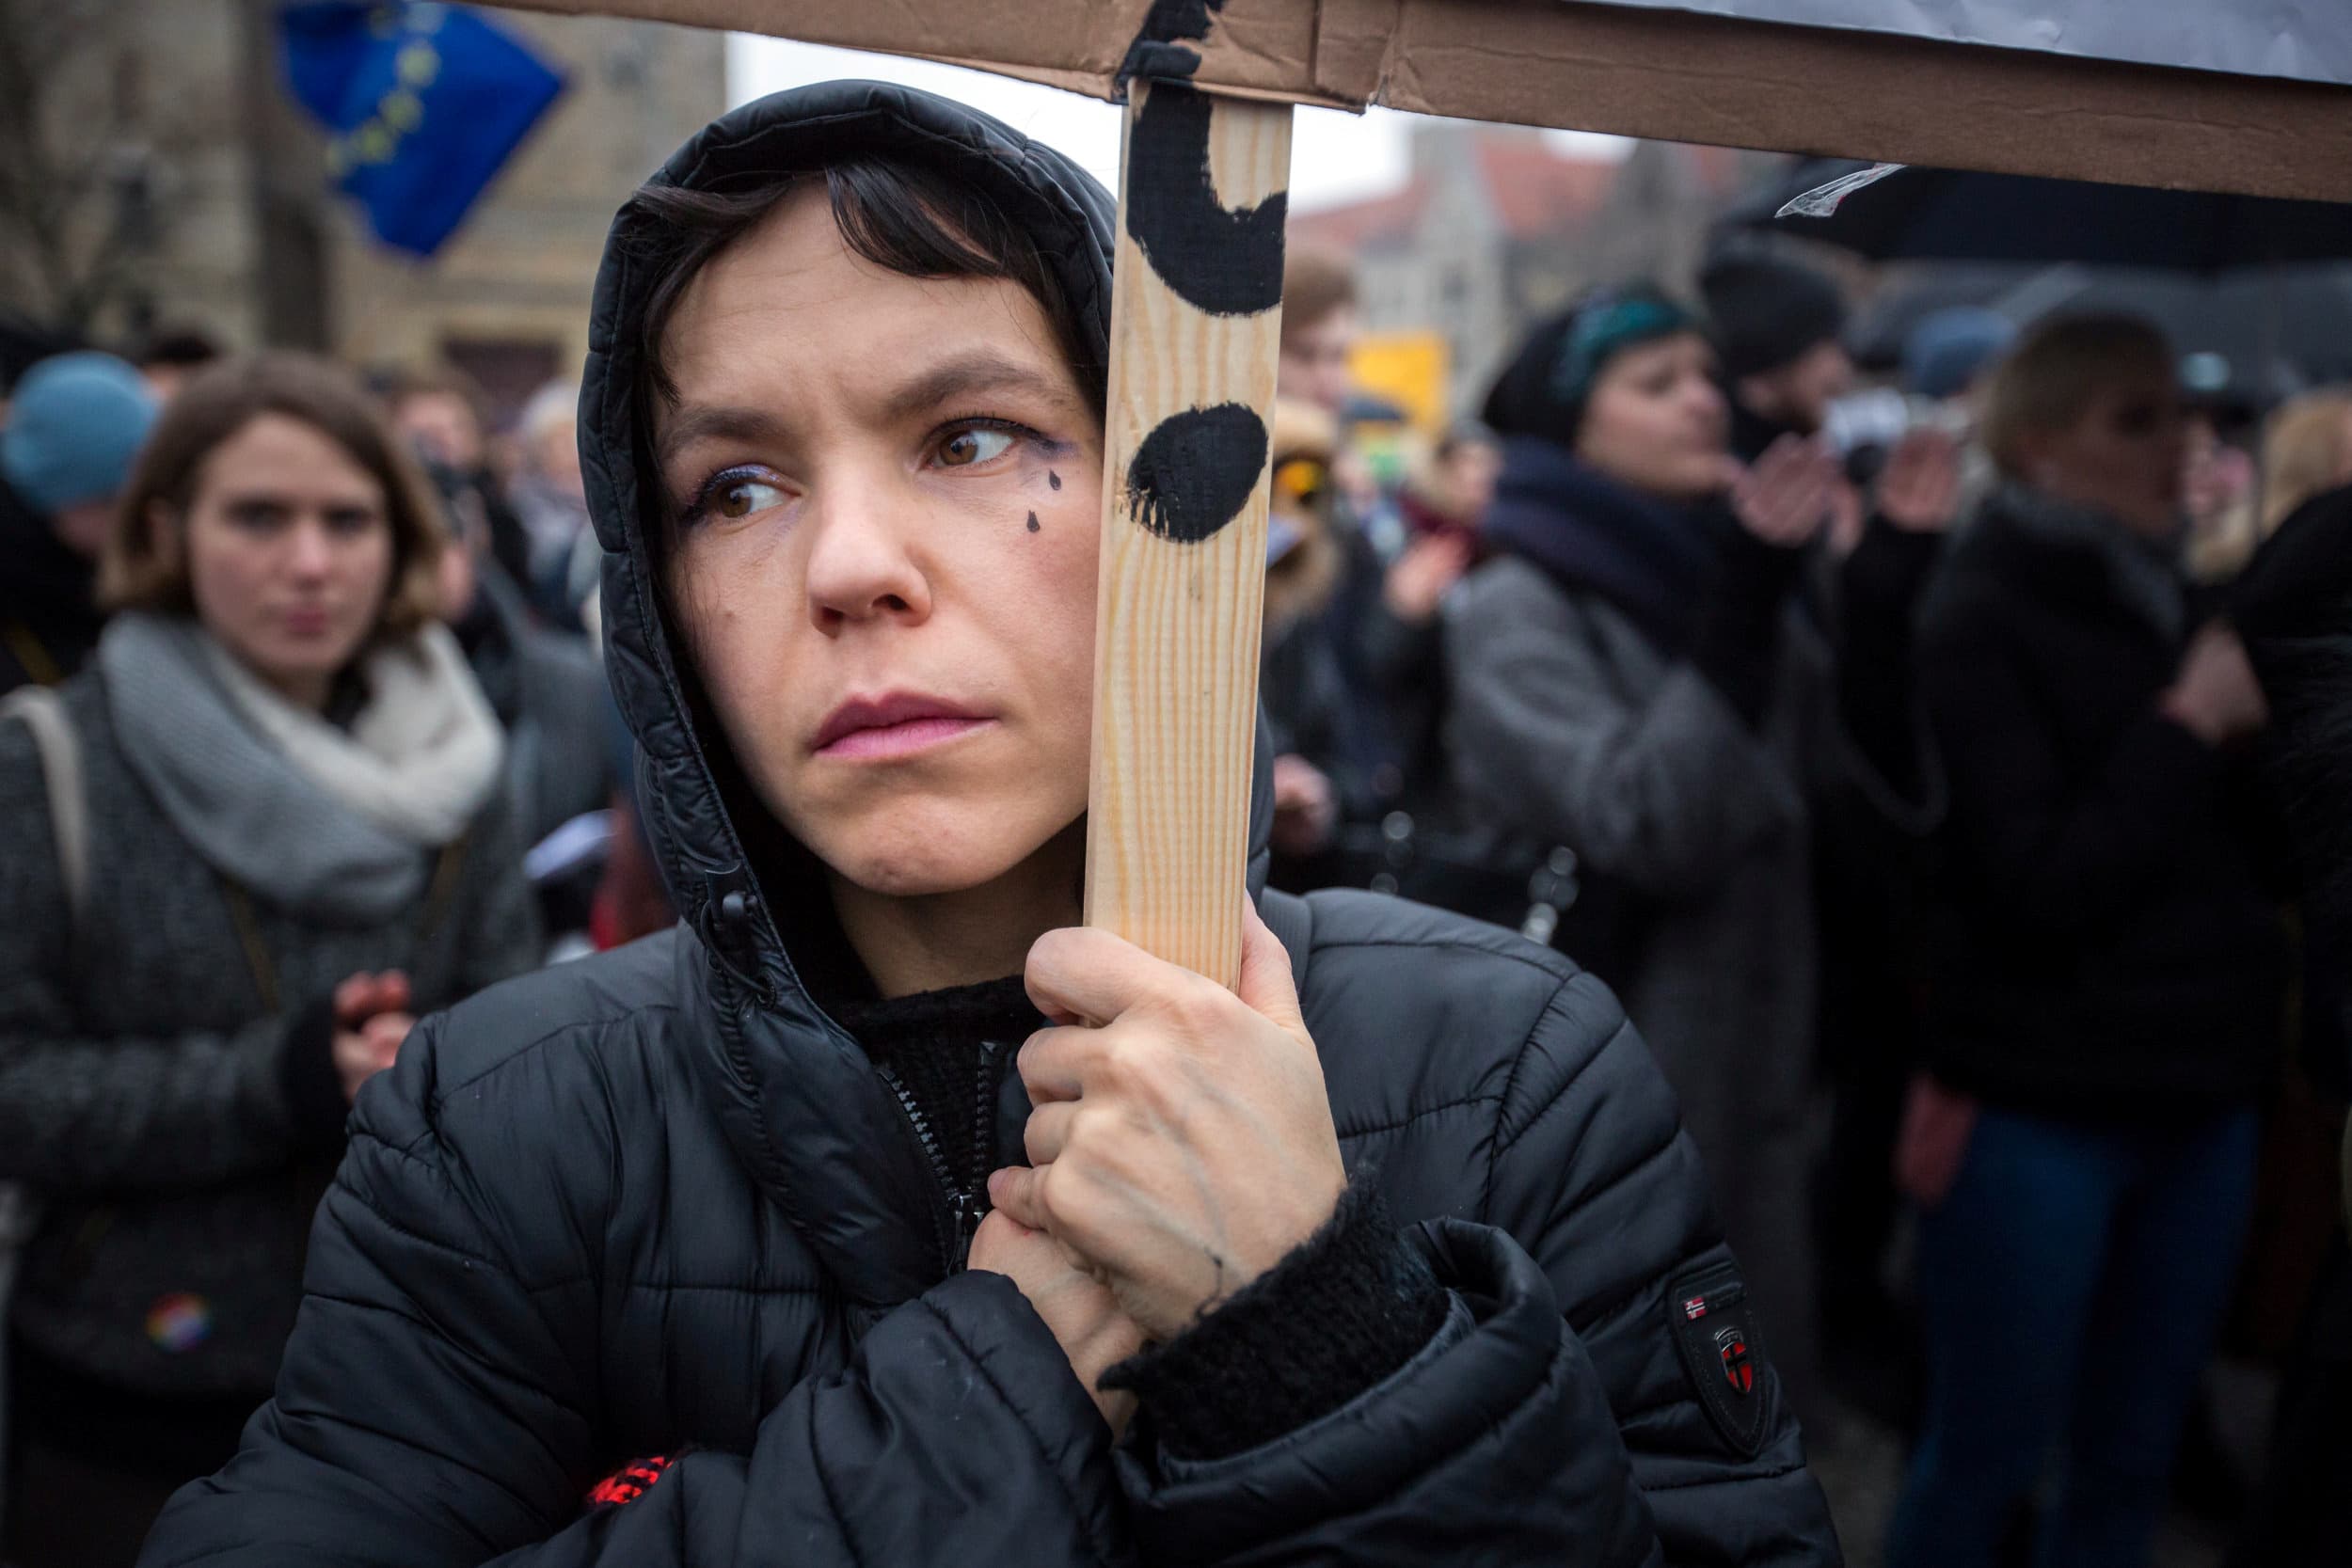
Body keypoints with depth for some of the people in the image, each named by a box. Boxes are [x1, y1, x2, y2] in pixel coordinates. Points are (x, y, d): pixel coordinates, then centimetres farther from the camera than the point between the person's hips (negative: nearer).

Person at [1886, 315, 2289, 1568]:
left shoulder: (2174, 602, 9)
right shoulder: (1983, 620, -10)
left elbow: (2264, 852, 9)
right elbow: (2044, 886, -18)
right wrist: (2190, 725, -15)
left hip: (2200, 1096, 6)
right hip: (2037, 1109, -6)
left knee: (2131, 1457, 17)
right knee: (1985, 1460, 7)